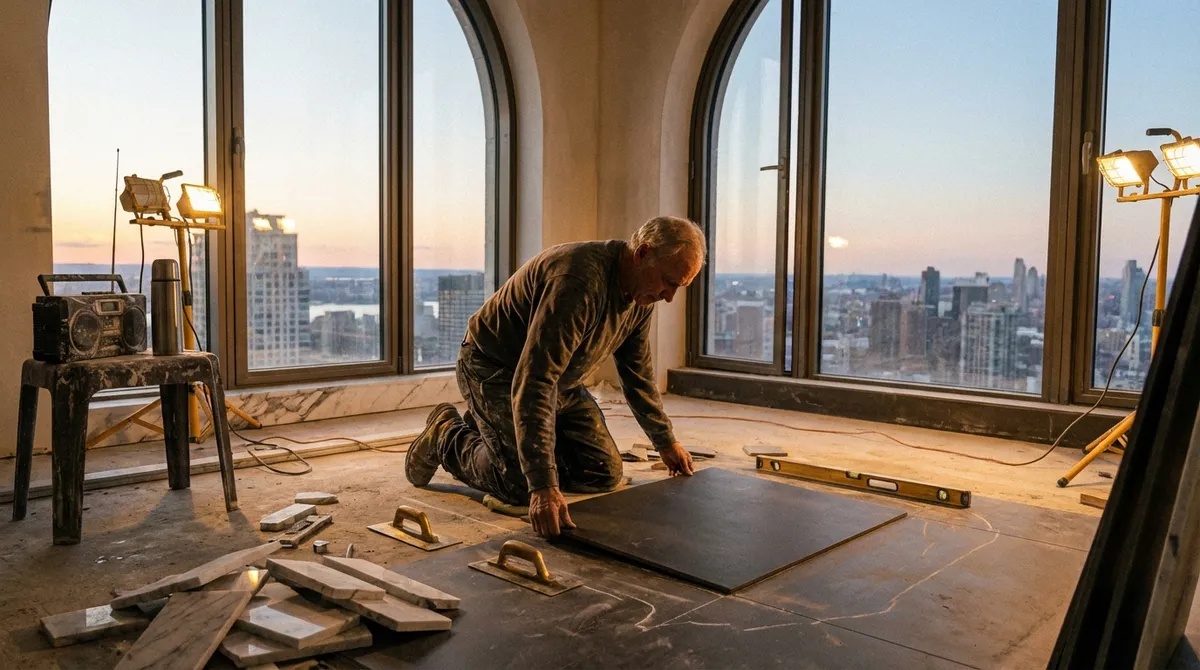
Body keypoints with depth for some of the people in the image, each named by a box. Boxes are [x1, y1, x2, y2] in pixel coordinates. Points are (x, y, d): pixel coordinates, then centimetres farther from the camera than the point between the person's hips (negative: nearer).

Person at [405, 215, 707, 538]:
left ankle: (486, 428, 23)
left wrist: (665, 441, 15)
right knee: (525, 486, -17)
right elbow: (533, 382, -41)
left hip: (559, 378, 9)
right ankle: (446, 436, 11)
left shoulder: (641, 294, -7)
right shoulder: (579, 281, -36)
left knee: (604, 473, 4)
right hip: (497, 371, -8)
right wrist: (542, 485, -44)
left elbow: (637, 372, 9)